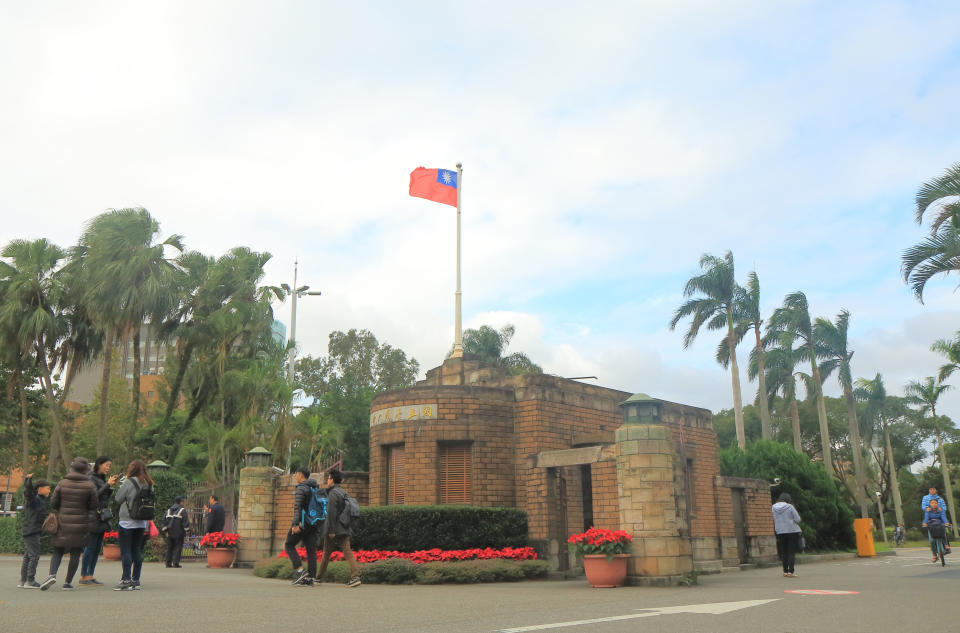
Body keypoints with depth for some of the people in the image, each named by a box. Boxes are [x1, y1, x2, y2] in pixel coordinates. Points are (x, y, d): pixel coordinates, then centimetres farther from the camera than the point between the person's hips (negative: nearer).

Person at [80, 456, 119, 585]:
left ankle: (90, 575, 12)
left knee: (97, 547, 8)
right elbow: (95, 495, -18)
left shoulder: (103, 478, 17)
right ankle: (83, 576, -2)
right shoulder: (91, 478, -7)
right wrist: (108, 485, -16)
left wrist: (112, 486, 5)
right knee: (90, 546, -7)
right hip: (93, 516, -8)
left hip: (102, 516, 8)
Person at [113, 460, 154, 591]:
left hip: (127, 523, -6)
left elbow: (118, 499, -4)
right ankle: (136, 581, 14)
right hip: (142, 523, 6)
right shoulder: (149, 484, 6)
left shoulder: (128, 482, -12)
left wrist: (120, 485, 8)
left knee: (125, 552, -2)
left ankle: (126, 581, -3)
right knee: (137, 551, 11)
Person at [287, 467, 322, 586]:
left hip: (302, 522, -7)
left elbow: (297, 507, -20)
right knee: (311, 550, 3)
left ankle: (300, 571, -4)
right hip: (314, 524, 7)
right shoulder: (315, 488, 17)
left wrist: (295, 524, -26)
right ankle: (310, 578, -2)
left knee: (289, 545, 7)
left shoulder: (301, 488, -10)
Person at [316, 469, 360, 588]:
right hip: (344, 529, 6)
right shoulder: (344, 493, 15)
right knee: (348, 552, -3)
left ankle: (319, 577, 23)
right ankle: (355, 576, -17)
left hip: (333, 530, -6)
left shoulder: (333, 493, -10)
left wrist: (331, 530, -18)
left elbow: (331, 513, -17)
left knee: (326, 554, 9)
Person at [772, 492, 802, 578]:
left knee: (783, 552, 12)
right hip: (792, 531, -4)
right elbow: (798, 519, -8)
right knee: (792, 552, 0)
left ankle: (785, 571, 14)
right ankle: (790, 571, -5)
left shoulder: (774, 507, 2)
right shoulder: (790, 507, -11)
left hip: (780, 532, 4)